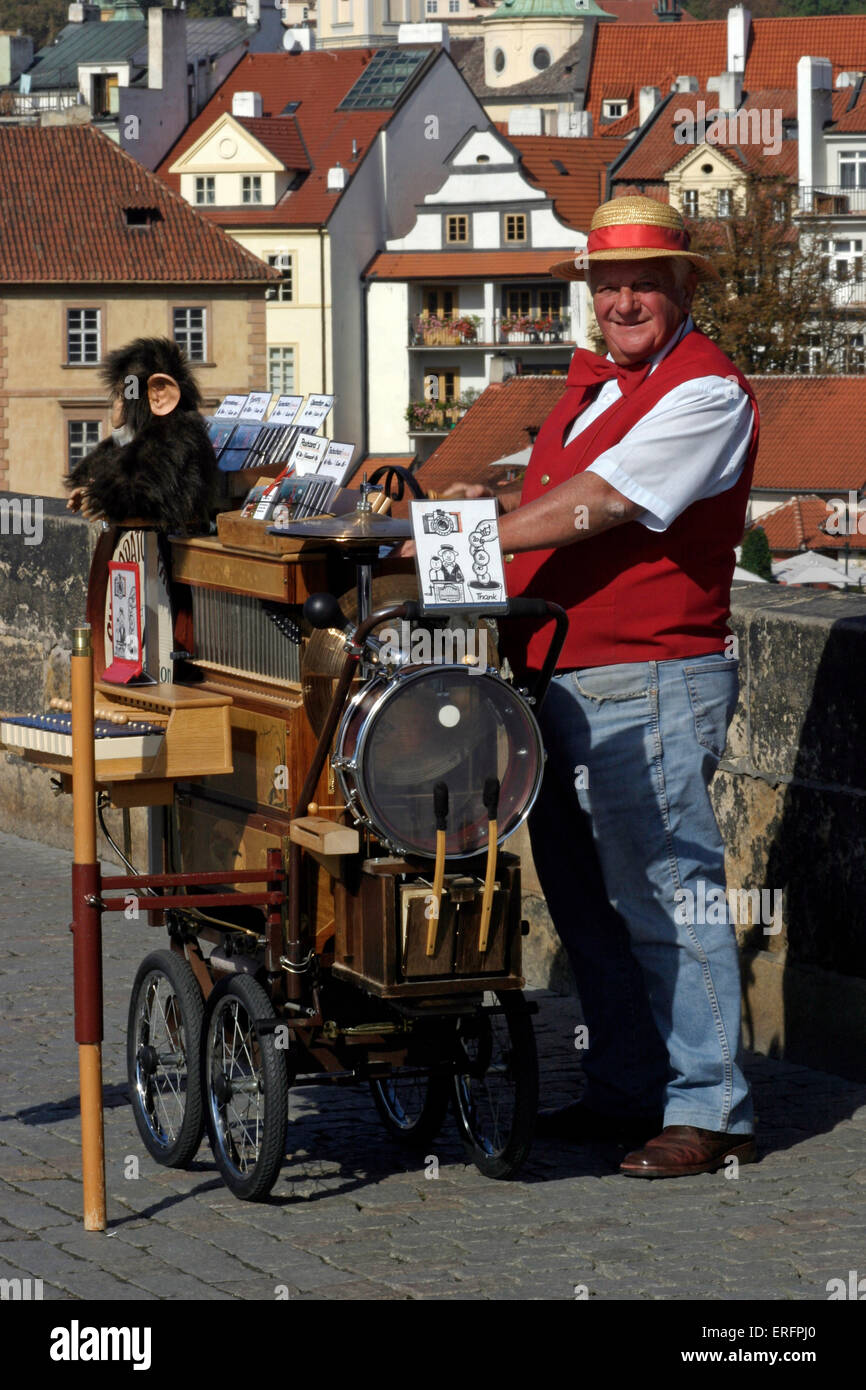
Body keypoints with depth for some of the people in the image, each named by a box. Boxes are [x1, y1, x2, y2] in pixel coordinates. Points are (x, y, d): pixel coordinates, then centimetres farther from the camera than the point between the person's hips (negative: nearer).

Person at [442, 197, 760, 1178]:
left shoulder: (706, 392, -11)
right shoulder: (592, 384, 18)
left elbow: (599, 504, -19)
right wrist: (491, 510, 9)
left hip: (651, 681, -9)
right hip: (559, 679, 9)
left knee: (665, 895, -7)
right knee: (584, 900, 14)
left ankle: (709, 1110, -2)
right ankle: (624, 1090, 23)